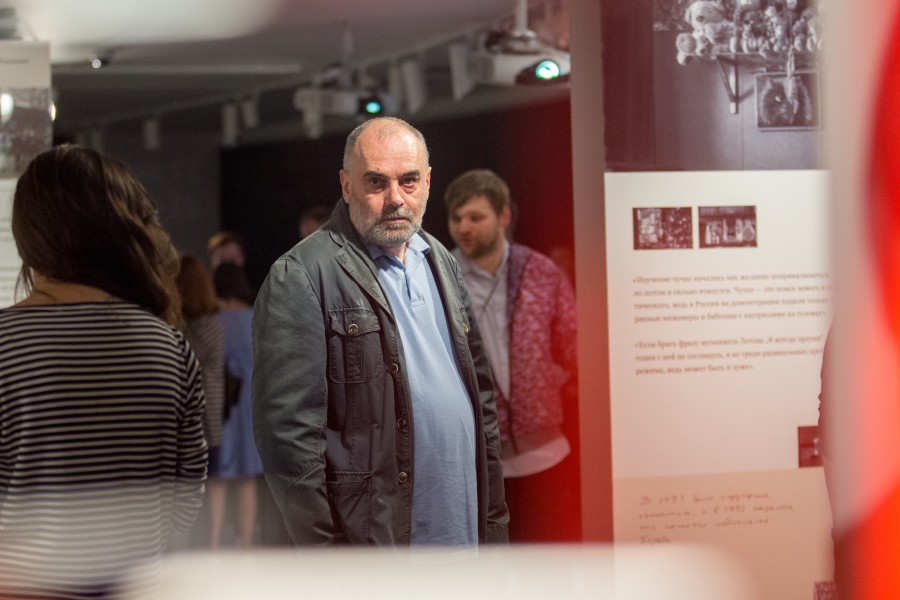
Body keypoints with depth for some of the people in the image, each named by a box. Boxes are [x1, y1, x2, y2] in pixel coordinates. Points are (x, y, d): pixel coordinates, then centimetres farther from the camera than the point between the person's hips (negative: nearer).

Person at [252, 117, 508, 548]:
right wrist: (325, 554, -15)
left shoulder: (440, 262, 15)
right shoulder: (299, 277, -9)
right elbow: (288, 431, -13)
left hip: (462, 537, 7)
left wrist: (493, 513, 14)